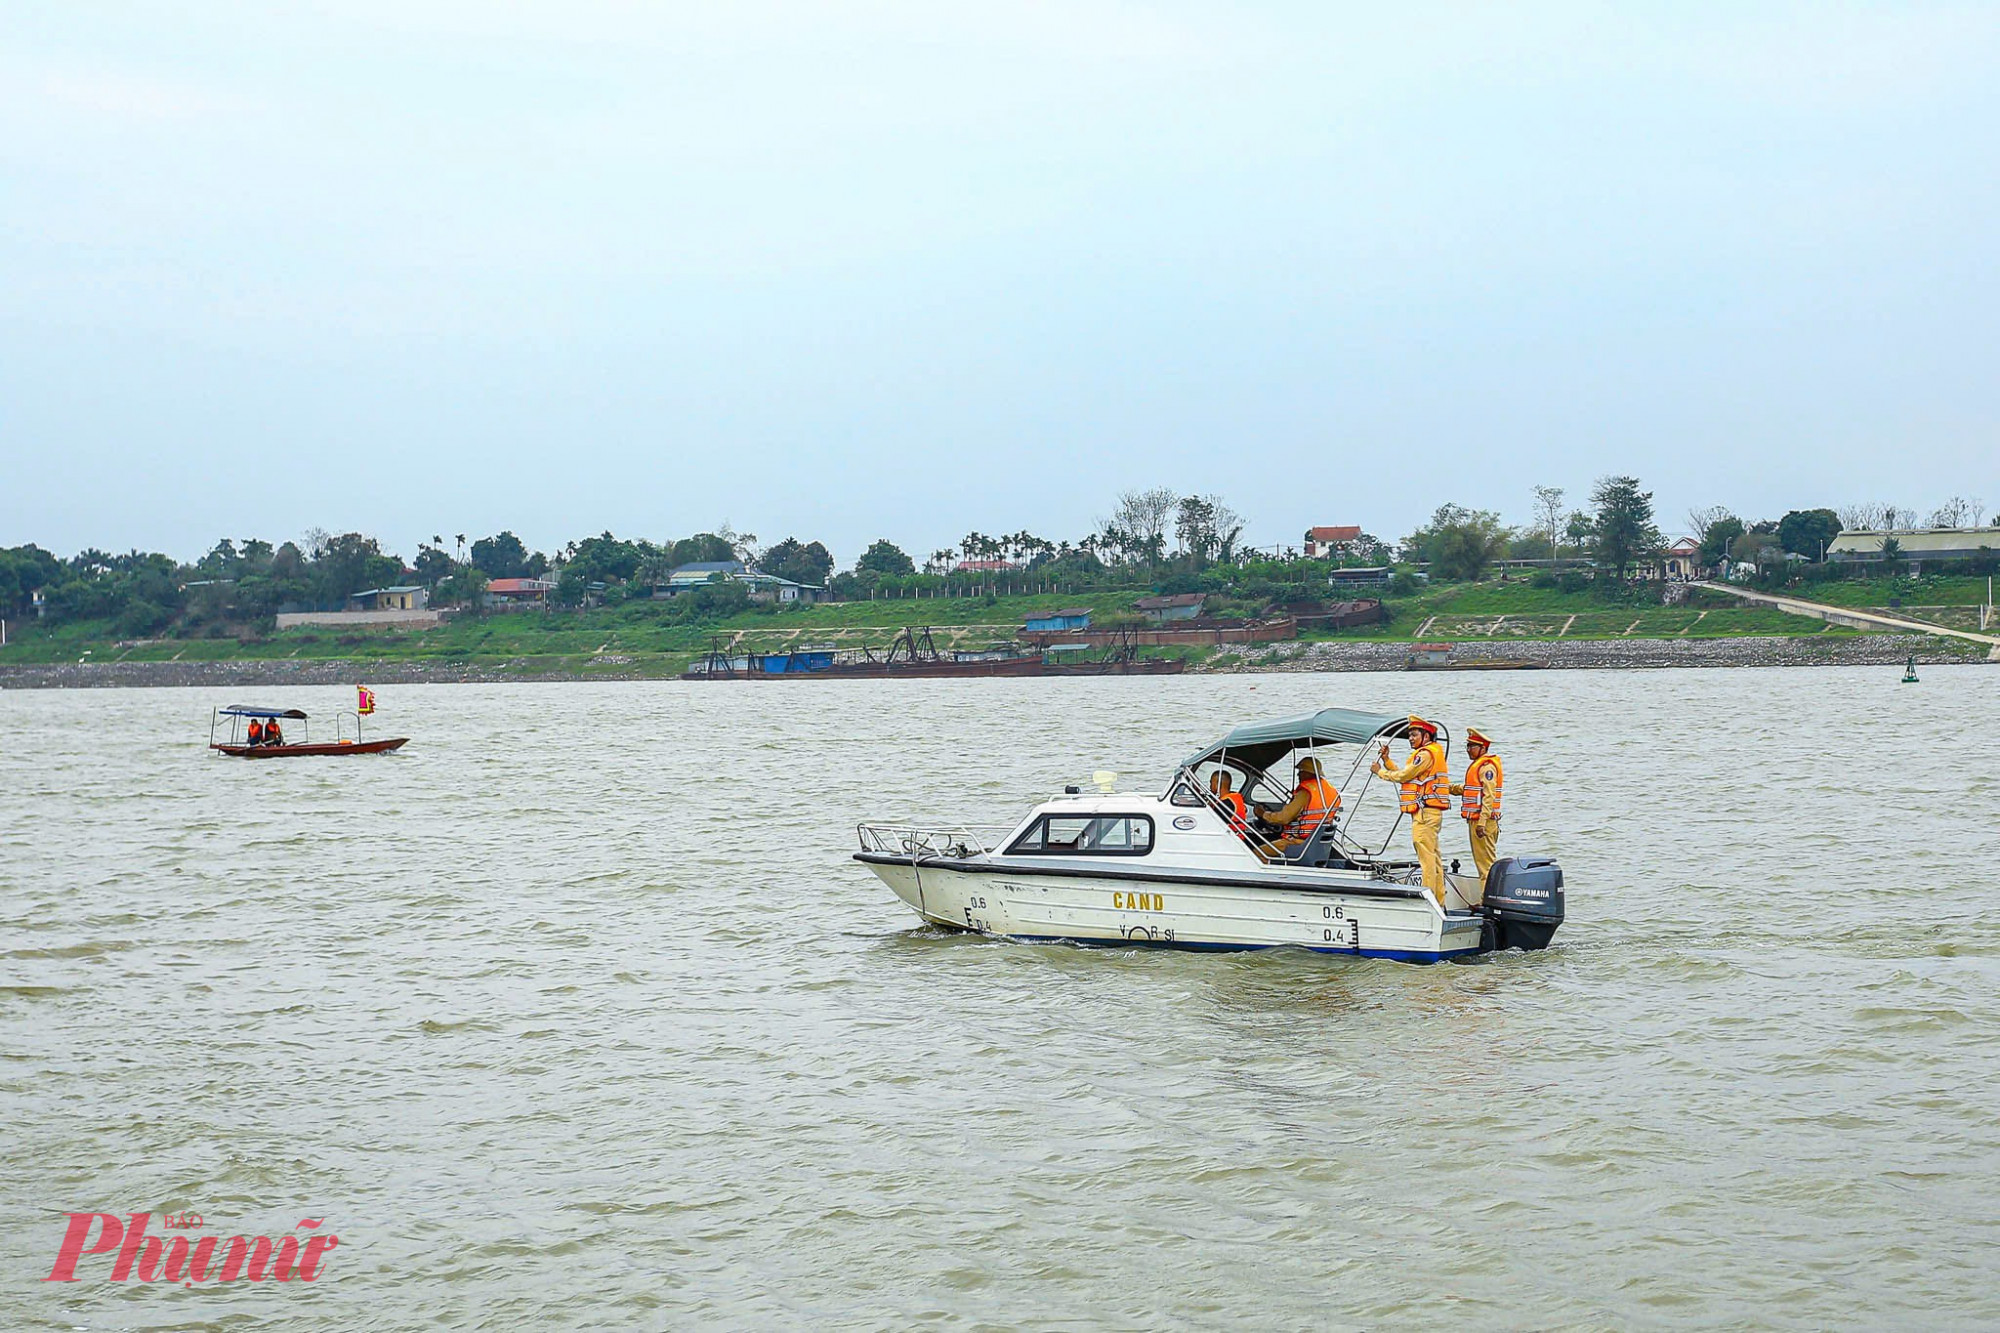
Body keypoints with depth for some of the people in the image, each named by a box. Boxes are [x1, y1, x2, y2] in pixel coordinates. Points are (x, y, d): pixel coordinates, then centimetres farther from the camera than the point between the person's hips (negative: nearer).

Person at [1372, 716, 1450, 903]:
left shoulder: (1426, 754, -10)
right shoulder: (1428, 754, 22)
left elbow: (1403, 776, -9)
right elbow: (1404, 776, 20)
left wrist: (1380, 772, 4)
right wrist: (1387, 761, 15)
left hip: (1425, 812, -11)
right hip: (1430, 812, 11)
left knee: (1426, 856, -12)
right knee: (1433, 857, 11)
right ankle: (1439, 901, 14)